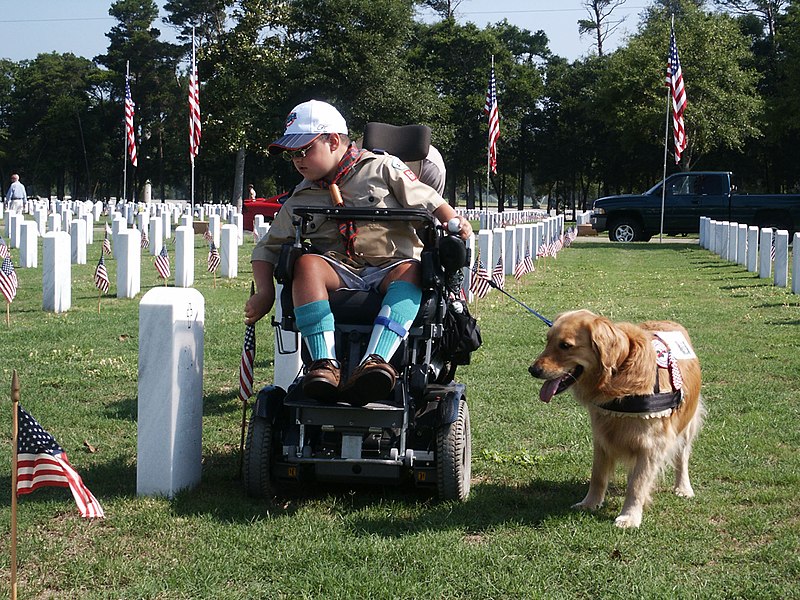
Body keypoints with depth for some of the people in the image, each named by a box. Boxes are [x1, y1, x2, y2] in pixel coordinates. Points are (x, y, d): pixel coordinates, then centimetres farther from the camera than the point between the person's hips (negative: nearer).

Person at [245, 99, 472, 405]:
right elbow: (267, 247, 19)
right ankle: (325, 364, -43)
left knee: (412, 271, -36)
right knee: (307, 264, -30)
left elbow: (429, 201, 8)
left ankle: (374, 361, -54)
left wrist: (454, 222, -12)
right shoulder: (300, 201, 17)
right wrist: (265, 292, 2)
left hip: (390, 268, -2)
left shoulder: (381, 168, 8)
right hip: (338, 274, 2)